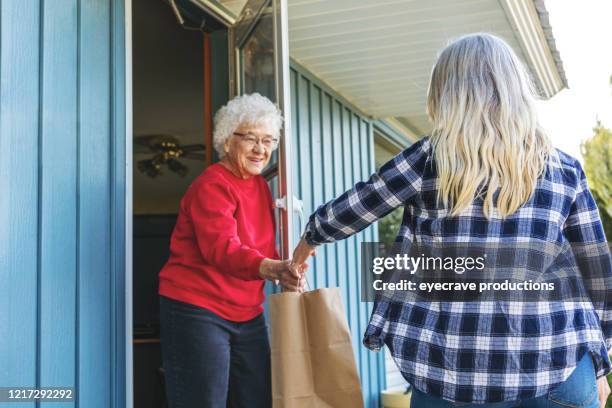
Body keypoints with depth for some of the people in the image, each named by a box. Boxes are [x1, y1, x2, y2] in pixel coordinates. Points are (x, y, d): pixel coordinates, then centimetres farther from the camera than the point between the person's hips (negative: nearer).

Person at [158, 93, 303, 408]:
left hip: (248, 315, 8)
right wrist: (272, 269, -46)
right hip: (197, 312, -8)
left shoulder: (260, 185, 13)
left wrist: (286, 269, -1)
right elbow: (221, 248, -30)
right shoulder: (211, 185, -14)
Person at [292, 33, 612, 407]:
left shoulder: (431, 158, 1)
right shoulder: (564, 168, 6)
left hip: (456, 363, -1)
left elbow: (353, 209, 13)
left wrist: (310, 238, 32)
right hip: (556, 362, 2)